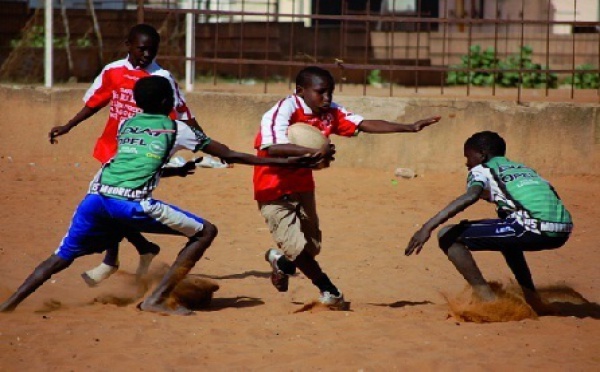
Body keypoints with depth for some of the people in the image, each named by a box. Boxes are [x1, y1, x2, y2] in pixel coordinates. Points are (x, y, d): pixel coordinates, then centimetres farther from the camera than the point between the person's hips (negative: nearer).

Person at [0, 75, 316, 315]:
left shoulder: (126, 126, 26)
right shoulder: (176, 130, 14)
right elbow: (229, 155, 15)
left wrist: (173, 171, 55)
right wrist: (282, 162, 20)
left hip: (95, 197, 5)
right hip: (131, 202, -5)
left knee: (62, 257, 22)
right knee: (205, 232, 5)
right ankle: (157, 300, 2)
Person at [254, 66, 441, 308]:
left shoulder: (330, 112, -4)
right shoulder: (282, 111, -25)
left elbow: (364, 125, -9)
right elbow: (272, 148, -39)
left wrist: (410, 128, -17)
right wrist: (315, 152, -48)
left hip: (302, 186, 7)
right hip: (274, 191, -7)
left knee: (311, 247, 11)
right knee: (296, 246, -15)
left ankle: (282, 262, 44)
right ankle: (327, 289, 9)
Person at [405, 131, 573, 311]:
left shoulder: (481, 170, 12)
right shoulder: (522, 168, 32)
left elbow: (470, 197, -8)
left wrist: (428, 227, -14)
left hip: (534, 228, -8)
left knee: (448, 236, 1)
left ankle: (488, 301, -5)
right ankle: (532, 299, 33)